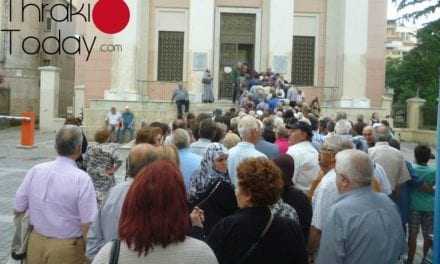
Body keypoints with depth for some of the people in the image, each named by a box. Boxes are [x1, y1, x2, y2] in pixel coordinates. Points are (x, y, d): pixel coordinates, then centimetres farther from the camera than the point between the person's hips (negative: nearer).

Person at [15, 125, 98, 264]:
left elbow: (18, 209, 2)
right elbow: (87, 224, -20)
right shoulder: (82, 178, -19)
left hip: (36, 243, 4)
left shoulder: (35, 170, -6)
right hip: (67, 248, -4)